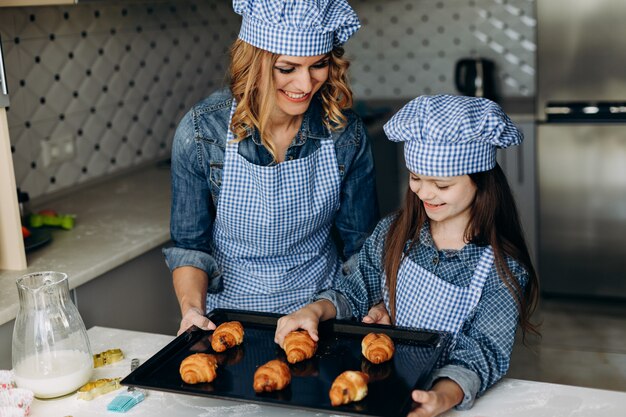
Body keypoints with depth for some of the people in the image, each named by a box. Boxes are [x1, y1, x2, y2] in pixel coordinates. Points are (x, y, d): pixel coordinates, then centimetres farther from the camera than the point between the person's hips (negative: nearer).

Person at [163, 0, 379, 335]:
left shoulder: (345, 132, -10)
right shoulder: (201, 131, -13)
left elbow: (360, 243, 1)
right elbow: (189, 244, -4)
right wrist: (192, 308, -20)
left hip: (323, 311, 0)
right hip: (232, 309, 0)